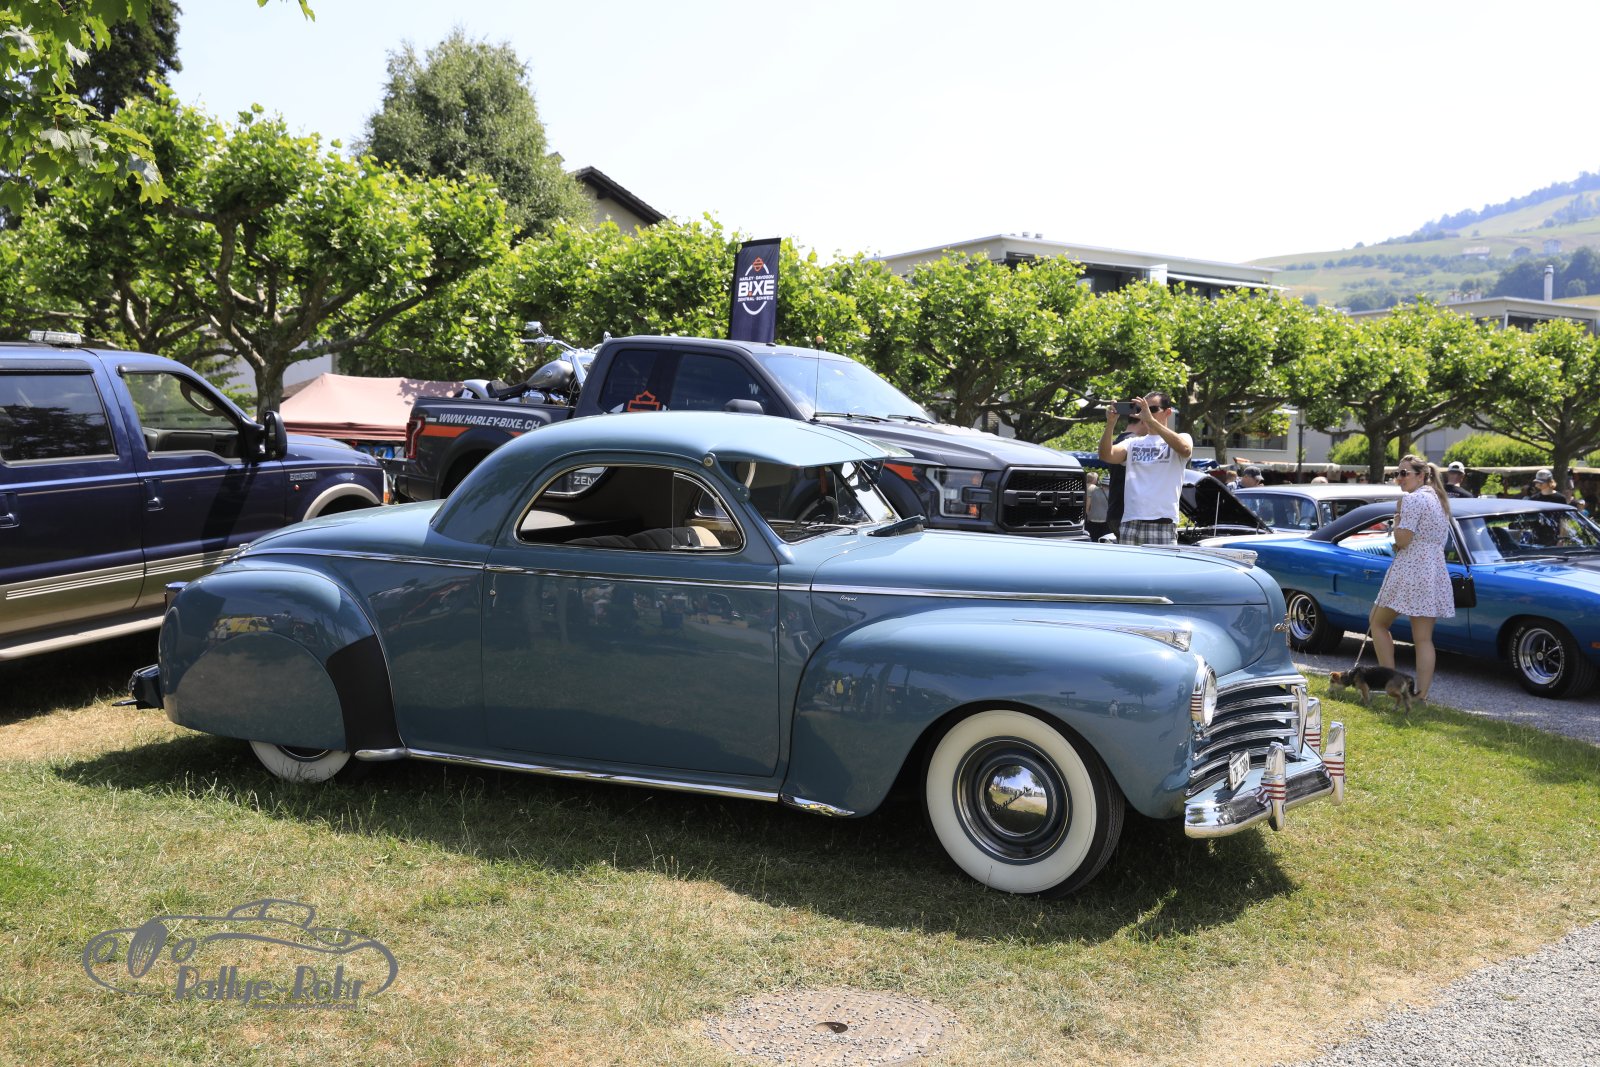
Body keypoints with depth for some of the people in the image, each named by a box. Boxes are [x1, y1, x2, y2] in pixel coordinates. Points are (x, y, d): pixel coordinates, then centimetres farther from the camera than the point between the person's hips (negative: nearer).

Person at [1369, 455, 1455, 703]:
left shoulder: (1412, 499, -12)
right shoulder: (1439, 499, 18)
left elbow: (1402, 540, -16)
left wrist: (1397, 517, -1)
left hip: (1410, 570, -8)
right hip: (1436, 572, 8)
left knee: (1378, 622, 7)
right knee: (1424, 638, 6)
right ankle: (1422, 694, 5)